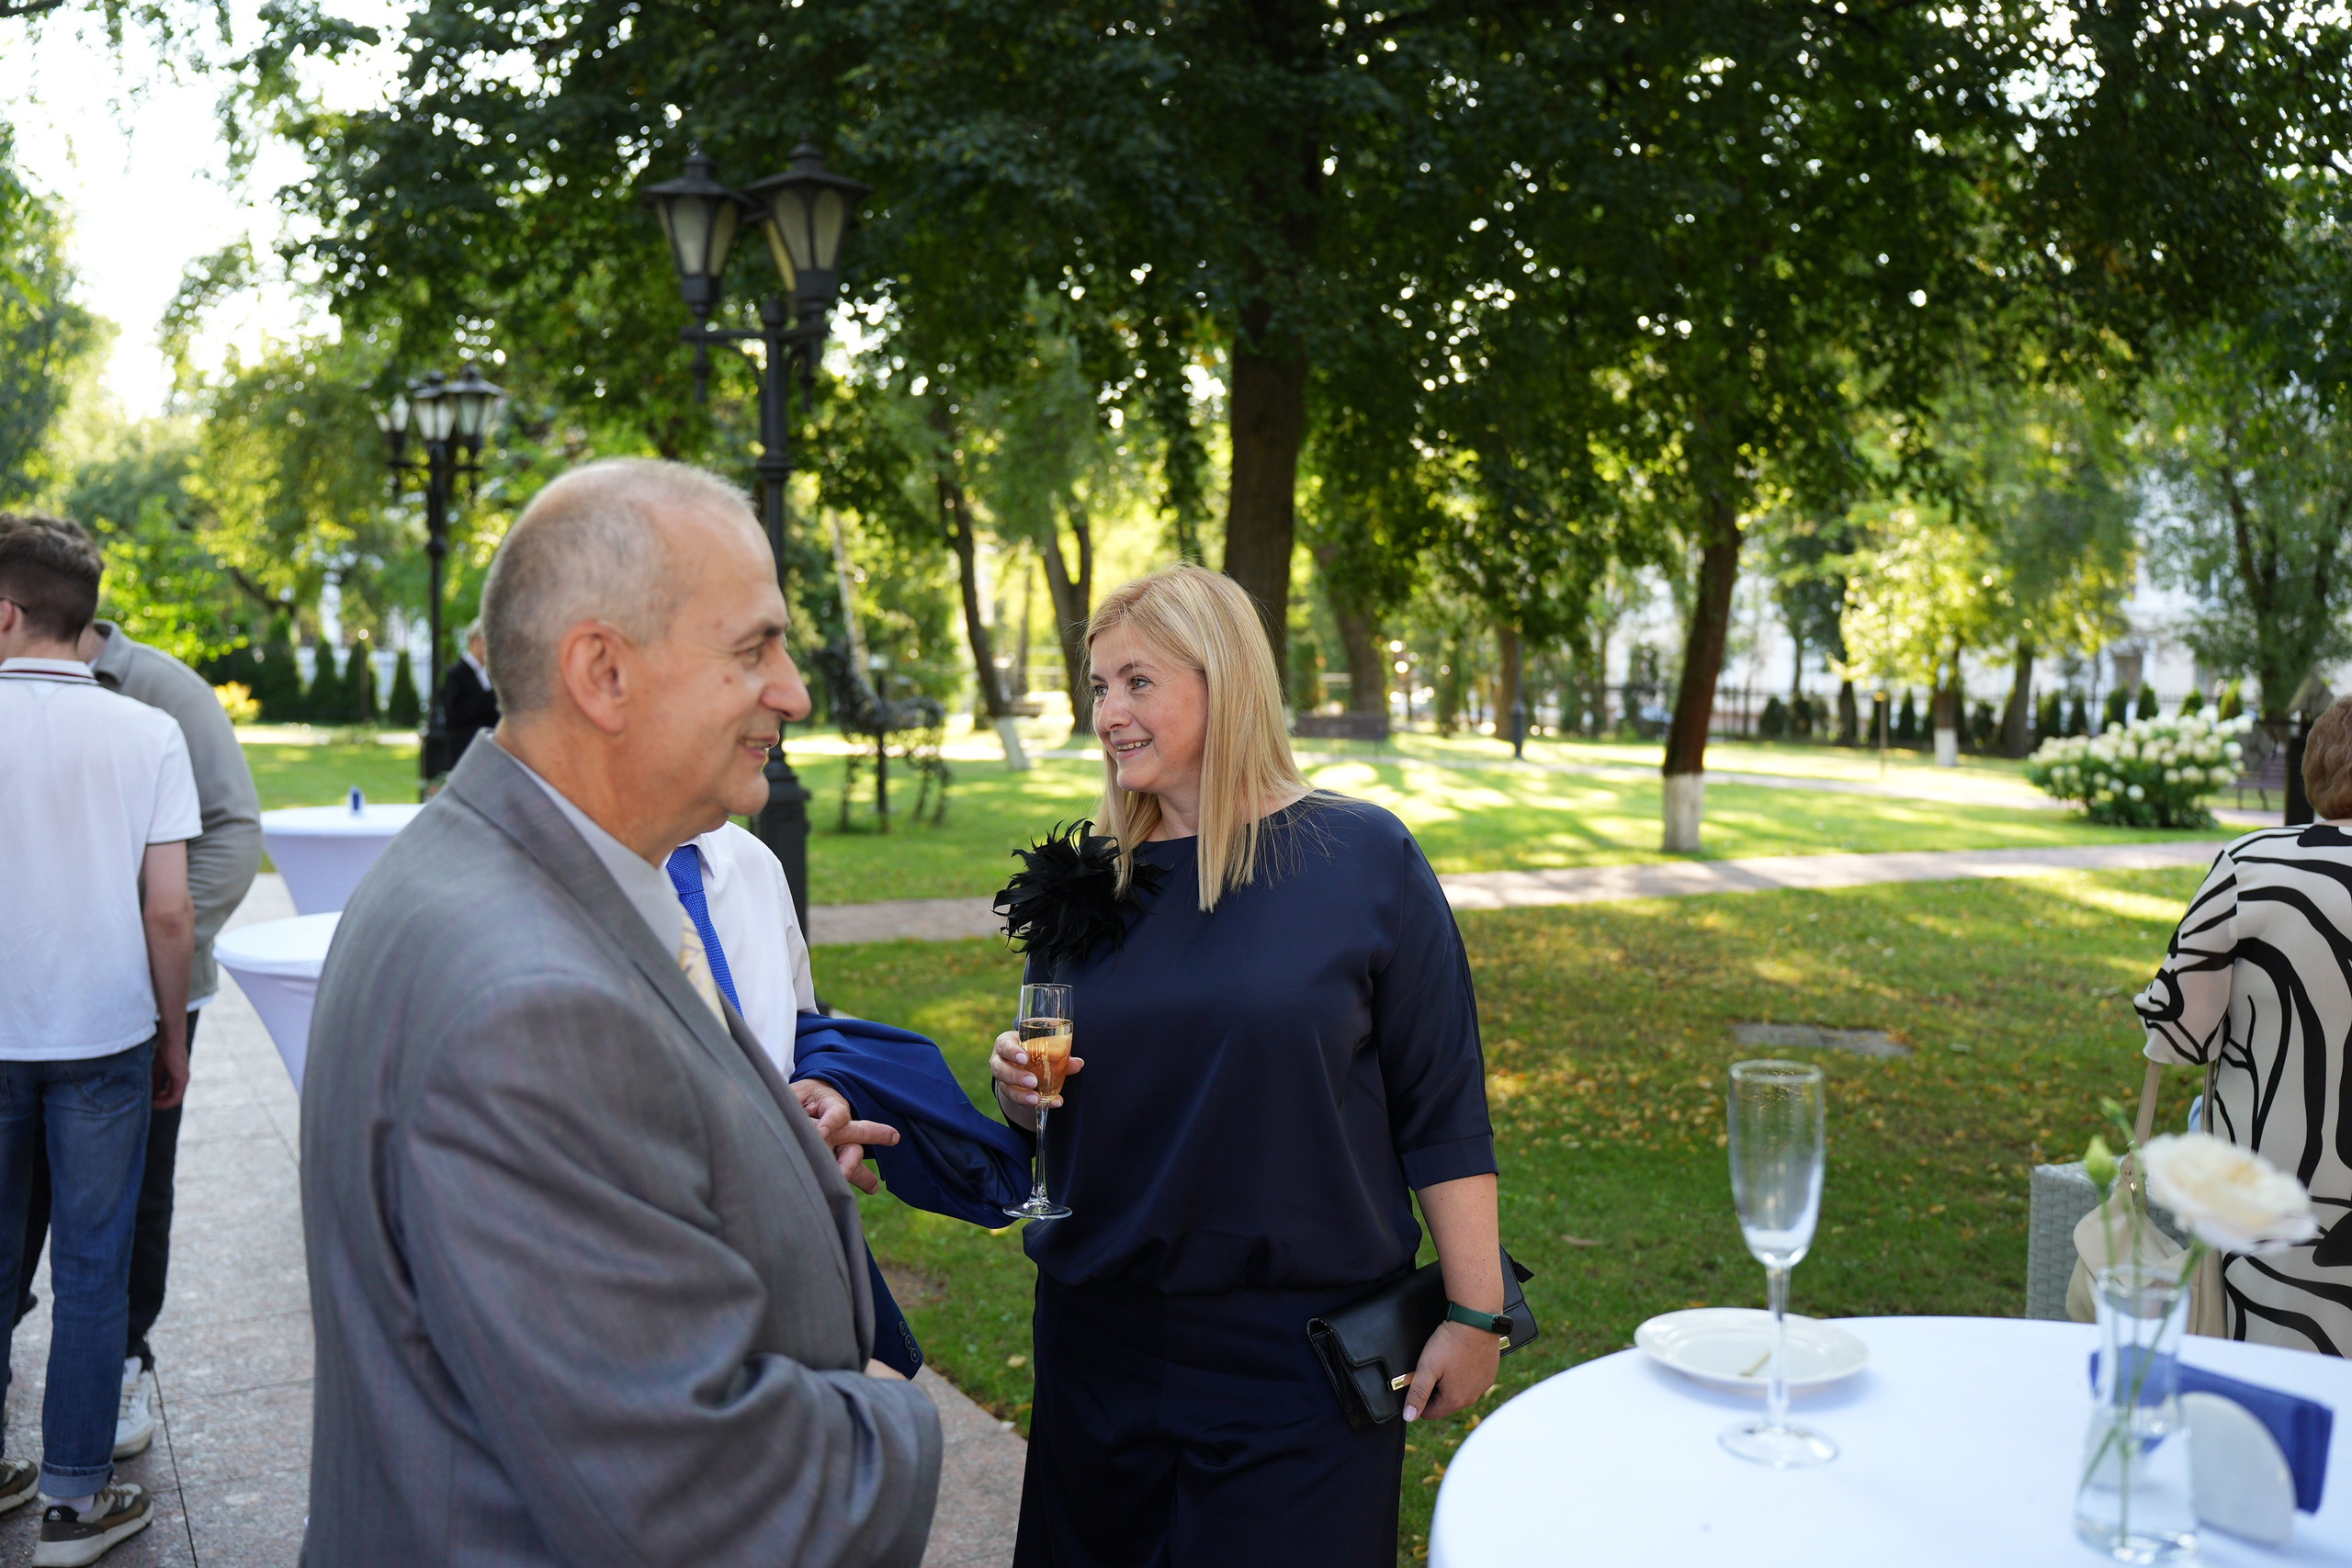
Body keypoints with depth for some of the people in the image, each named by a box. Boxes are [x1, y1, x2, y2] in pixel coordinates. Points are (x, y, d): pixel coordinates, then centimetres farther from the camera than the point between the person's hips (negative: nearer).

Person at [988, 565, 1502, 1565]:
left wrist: (1474, 1312, -7)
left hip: (1301, 1345, -3)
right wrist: (1018, 1083, -9)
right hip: (1101, 1336, 4)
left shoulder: (1364, 860, -7)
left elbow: (1444, 1107, -6)